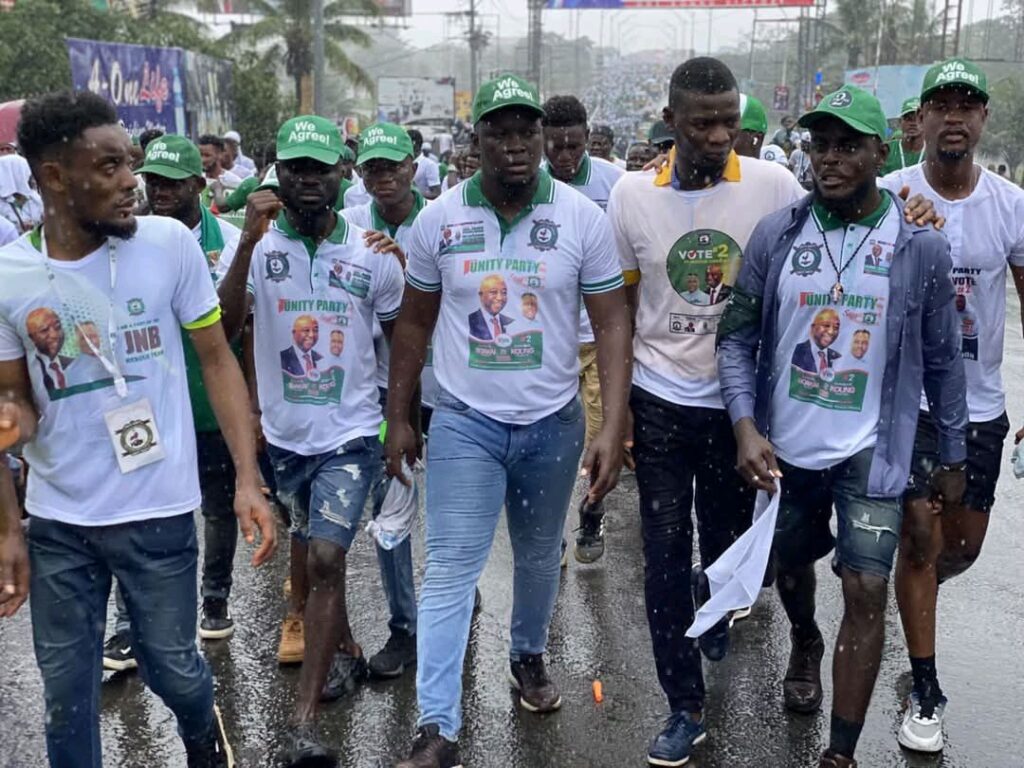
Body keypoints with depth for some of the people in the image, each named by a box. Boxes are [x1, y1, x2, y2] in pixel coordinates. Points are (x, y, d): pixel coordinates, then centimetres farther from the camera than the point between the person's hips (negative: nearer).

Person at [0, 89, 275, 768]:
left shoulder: (170, 244, -10)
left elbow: (218, 360, -3)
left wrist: (248, 480, -9)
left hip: (157, 511, -1)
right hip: (57, 520, 2)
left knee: (173, 667, 13)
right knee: (67, 688, 13)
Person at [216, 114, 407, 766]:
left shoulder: (371, 253, -7)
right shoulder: (256, 245, -8)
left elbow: (402, 334, 6)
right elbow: (224, 328, -22)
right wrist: (249, 241, -32)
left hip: (351, 432, -3)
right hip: (285, 432, 3)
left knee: (325, 559, -13)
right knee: (311, 551, 20)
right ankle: (344, 650, 45)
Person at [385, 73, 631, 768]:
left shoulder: (583, 218, -7)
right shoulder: (438, 220, -4)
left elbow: (612, 325, -6)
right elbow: (414, 325, 6)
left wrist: (613, 429, -14)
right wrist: (398, 419, 7)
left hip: (553, 422, 1)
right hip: (465, 422, 0)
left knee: (539, 558, 19)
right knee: (451, 570, -4)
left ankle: (529, 655, 46)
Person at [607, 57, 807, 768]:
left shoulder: (775, 187, -9)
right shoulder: (632, 195, -5)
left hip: (740, 402, 0)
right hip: (660, 404, 1)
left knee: (729, 542, 16)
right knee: (665, 558, 3)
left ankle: (714, 604, 53)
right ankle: (687, 708, 19)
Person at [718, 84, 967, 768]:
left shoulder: (921, 246, -8)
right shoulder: (777, 233, -6)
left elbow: (942, 359, 2)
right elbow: (738, 336, -3)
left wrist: (953, 453, 7)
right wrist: (746, 428, -16)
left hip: (873, 450, -2)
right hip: (785, 446, 2)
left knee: (866, 591, -5)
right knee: (792, 564, 22)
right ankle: (805, 644, 55)